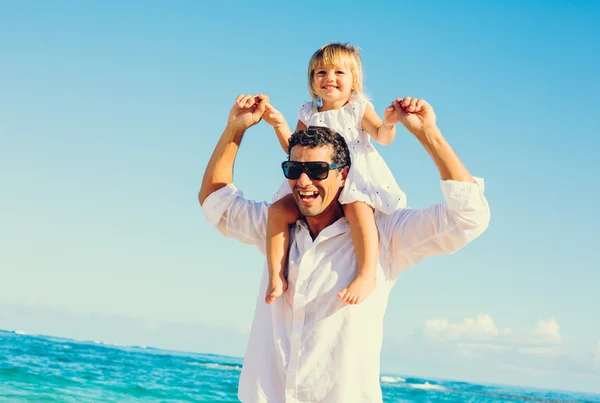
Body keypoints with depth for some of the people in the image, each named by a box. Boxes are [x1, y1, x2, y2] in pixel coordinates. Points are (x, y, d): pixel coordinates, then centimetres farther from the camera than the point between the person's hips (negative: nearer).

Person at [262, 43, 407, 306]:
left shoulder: (359, 108, 4)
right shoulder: (308, 114, 14)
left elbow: (382, 137, -10)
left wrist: (388, 122, -33)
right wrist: (280, 125, 4)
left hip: (355, 179, -4)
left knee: (357, 207, -36)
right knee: (278, 210, -14)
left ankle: (367, 275, -40)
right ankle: (276, 277, -13)